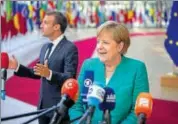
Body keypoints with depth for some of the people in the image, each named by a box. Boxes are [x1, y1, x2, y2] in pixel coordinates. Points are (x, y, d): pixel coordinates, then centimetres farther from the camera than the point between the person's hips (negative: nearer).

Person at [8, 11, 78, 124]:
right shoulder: (45, 47, 12)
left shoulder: (70, 48, -14)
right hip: (44, 106, 8)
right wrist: (17, 67, 8)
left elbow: (70, 78, -22)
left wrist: (49, 74, -37)